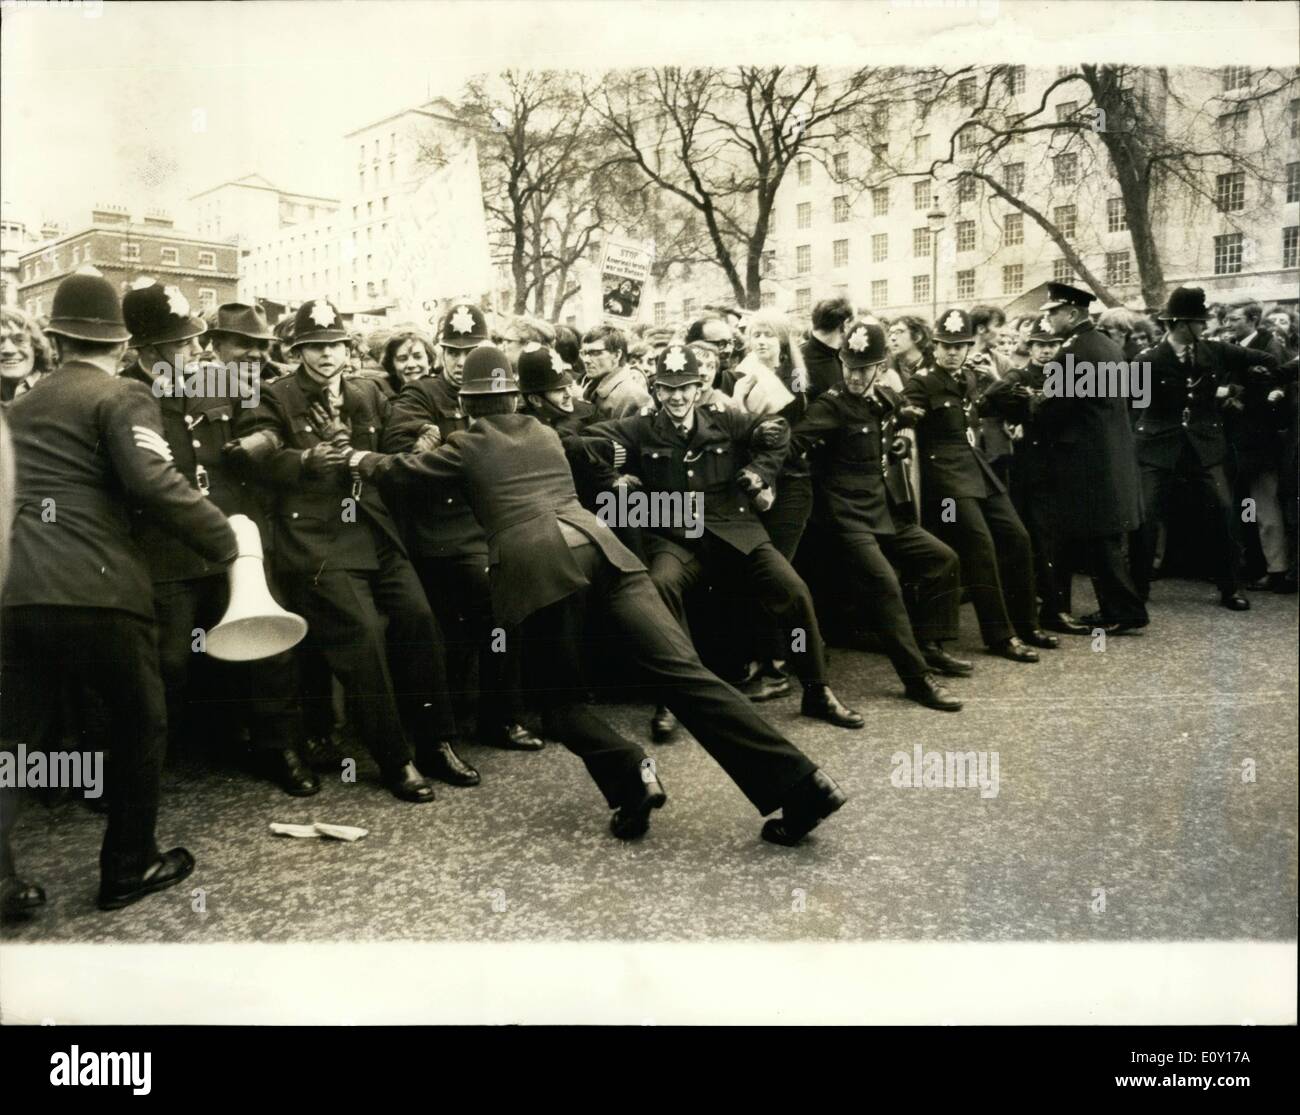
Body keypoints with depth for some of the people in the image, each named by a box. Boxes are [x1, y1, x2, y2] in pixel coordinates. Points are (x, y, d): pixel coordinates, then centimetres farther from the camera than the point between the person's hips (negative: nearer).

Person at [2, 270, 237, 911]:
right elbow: (153, 482, -18)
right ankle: (128, 868, 20)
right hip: (96, 592, -6)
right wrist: (226, 542, -13)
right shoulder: (121, 397, -2)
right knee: (140, 724, 12)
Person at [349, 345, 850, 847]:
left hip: (539, 565, -4)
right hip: (599, 546, 4)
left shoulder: (469, 446, 20)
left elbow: (399, 471, 29)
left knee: (562, 698, 13)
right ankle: (799, 783, -14)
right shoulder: (546, 434, 32)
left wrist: (362, 460, 51)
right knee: (682, 670, -6)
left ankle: (629, 775, -16)